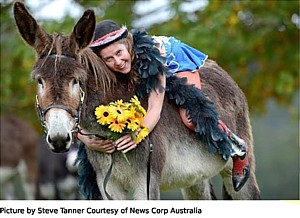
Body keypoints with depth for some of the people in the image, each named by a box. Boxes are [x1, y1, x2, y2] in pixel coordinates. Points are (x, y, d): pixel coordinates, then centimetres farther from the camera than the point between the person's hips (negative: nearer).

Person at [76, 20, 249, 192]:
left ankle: (238, 147, 1)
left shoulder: (151, 52, -44)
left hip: (177, 63, -5)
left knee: (190, 118, -27)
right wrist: (89, 142, -55)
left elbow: (155, 108, -47)